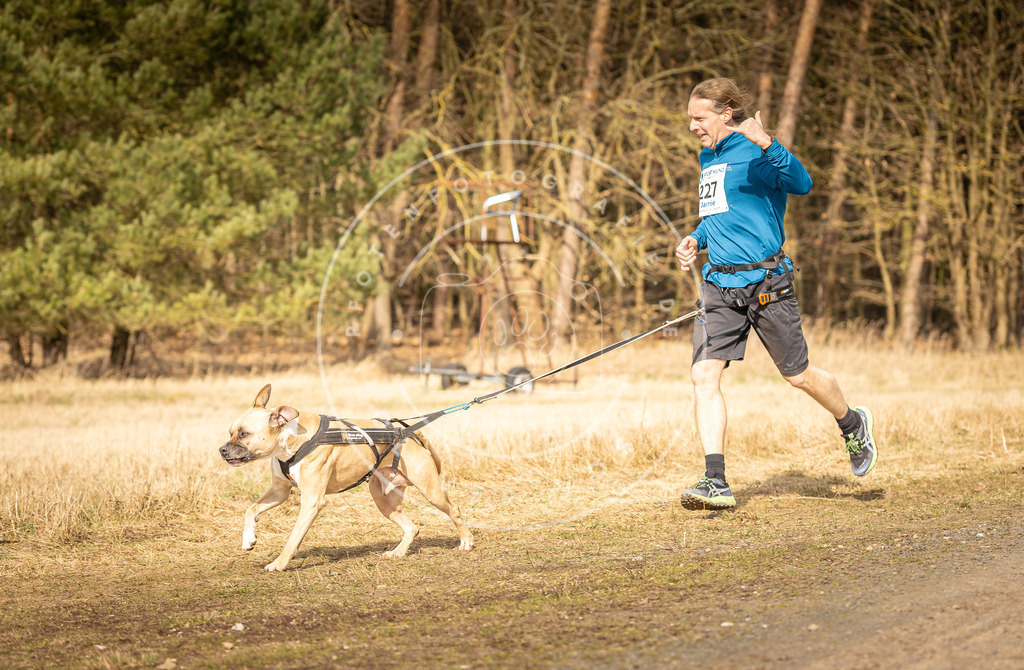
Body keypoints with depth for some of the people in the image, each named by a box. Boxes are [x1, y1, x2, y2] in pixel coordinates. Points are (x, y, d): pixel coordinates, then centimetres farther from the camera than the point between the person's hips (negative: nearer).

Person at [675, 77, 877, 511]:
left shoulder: (754, 153, -11)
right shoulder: (709, 157, 15)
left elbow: (801, 184, -30)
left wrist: (766, 144, -42)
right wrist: (697, 240, 15)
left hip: (763, 281, -7)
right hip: (718, 285, 7)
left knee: (797, 374, 6)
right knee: (704, 375, -10)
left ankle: (853, 425, 36)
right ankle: (715, 482, -13)